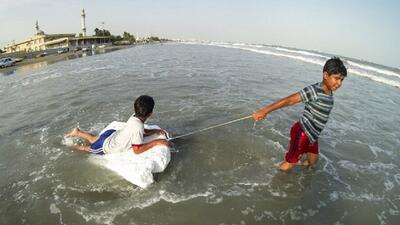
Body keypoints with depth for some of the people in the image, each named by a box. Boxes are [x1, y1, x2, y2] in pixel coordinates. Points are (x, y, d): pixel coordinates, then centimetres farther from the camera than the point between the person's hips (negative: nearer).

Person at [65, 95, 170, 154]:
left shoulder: (135, 117, -13)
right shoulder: (138, 126, -39)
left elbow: (142, 132, 5)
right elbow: (137, 150, -35)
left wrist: (155, 131, -7)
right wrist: (156, 142, -35)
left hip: (111, 134, 7)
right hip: (106, 146, -6)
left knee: (93, 139, 38)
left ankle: (77, 132, 49)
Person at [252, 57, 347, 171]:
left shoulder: (330, 93, 4)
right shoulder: (314, 90, -23)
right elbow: (289, 100, -27)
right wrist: (265, 110, -31)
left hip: (312, 135, 9)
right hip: (302, 133, -9)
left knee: (313, 160, 26)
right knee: (289, 163, 2)